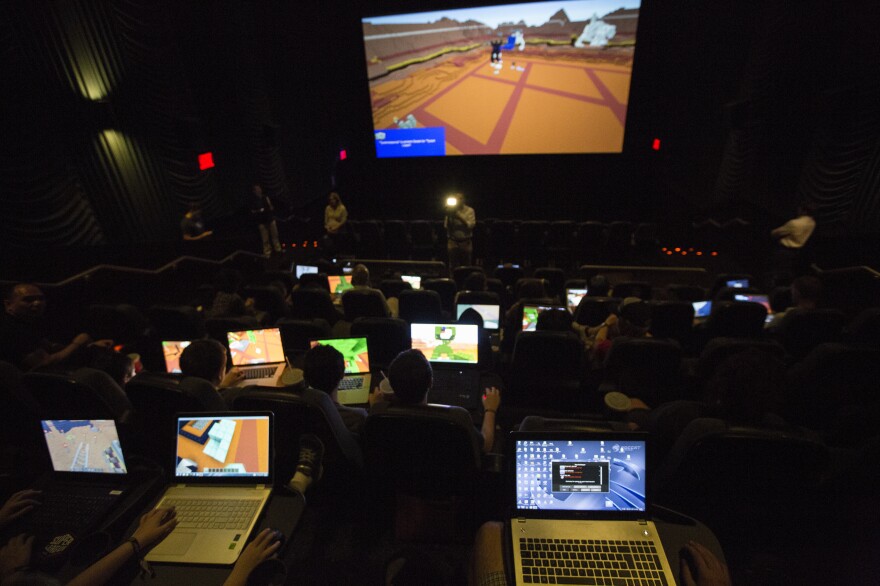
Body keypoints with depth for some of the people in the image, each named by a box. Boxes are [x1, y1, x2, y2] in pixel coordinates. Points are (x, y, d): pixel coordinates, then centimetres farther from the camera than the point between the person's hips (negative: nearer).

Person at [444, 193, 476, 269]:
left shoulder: (469, 210, 0)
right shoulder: (451, 210, 4)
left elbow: (471, 225, -11)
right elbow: (446, 226, 0)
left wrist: (459, 217, -18)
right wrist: (449, 217, -17)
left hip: (466, 242, -1)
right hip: (453, 242, 1)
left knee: (466, 266, 4)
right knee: (453, 266, 2)